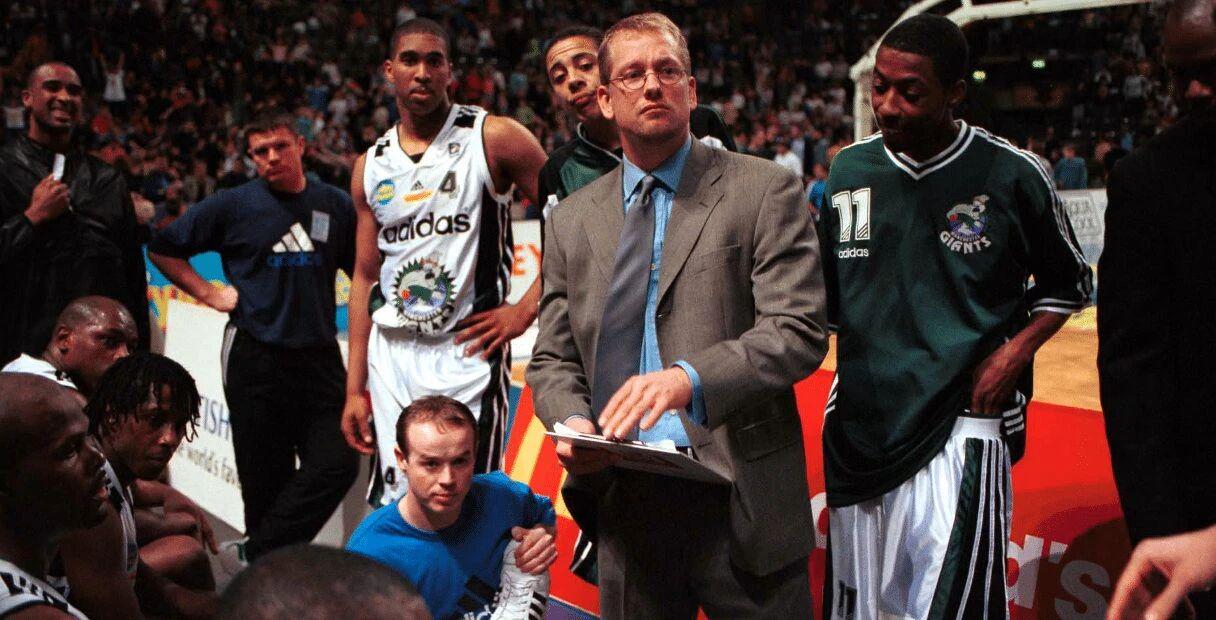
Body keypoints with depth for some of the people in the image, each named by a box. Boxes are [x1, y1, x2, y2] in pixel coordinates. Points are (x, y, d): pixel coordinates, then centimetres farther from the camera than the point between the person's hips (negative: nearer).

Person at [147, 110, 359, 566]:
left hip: (319, 354, 2)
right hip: (255, 356, -2)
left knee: (338, 463, -9)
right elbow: (162, 249, 9)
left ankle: (255, 554, 2)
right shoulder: (234, 205, 1)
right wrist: (208, 293, 1)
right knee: (266, 475, 3)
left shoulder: (335, 205, 7)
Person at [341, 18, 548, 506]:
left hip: (466, 351, -5)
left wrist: (526, 309, -9)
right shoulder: (371, 166, 11)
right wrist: (355, 389, 11)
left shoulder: (493, 138, -3)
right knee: (395, 502, 8)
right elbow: (365, 278, 14)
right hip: (391, 355, 5)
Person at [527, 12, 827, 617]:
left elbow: (799, 330, -11)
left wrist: (691, 379, -27)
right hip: (623, 496, 3)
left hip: (741, 501, -3)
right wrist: (573, 420, -10)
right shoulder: (570, 220, 10)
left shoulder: (764, 191, -2)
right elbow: (553, 359, 12)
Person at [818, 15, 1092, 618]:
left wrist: (1015, 352, -6)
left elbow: (1068, 281, 9)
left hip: (962, 422, -4)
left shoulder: (1012, 174, -4)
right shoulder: (849, 169, 6)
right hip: (858, 419, 4)